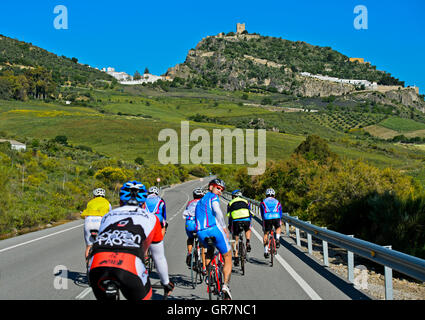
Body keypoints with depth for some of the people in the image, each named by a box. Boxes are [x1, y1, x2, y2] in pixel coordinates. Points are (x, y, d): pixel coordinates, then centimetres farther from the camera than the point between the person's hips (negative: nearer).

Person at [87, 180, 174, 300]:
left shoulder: (108, 216, 34)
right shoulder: (151, 218, 28)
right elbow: (159, 258, 39)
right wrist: (166, 283, 57)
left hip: (97, 266, 3)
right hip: (130, 268, -2)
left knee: (104, 297, 30)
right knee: (144, 297, 26)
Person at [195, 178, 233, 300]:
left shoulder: (200, 201, 31)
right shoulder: (213, 197, 8)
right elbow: (217, 211, -12)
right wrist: (224, 228, -10)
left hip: (200, 234, 6)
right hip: (213, 229, -6)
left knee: (210, 249, 37)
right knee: (228, 258, 8)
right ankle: (225, 284, -9)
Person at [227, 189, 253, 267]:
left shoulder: (230, 203, 21)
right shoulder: (245, 201, 26)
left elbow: (229, 216, 16)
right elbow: (250, 213, 23)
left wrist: (229, 226, 25)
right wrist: (249, 223, 33)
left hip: (236, 222, -1)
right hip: (246, 220, 1)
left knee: (235, 239, 14)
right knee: (248, 230, 35)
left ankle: (236, 258, 7)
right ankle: (248, 243, 10)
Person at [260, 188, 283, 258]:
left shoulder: (263, 202, 24)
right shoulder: (277, 202, 27)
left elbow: (262, 214, 31)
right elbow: (280, 213, 35)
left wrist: (264, 220, 45)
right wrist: (280, 221, 48)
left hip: (267, 218, -1)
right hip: (276, 217, 1)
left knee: (266, 234, 14)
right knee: (278, 228, 31)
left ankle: (266, 251, 9)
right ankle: (277, 239, 6)